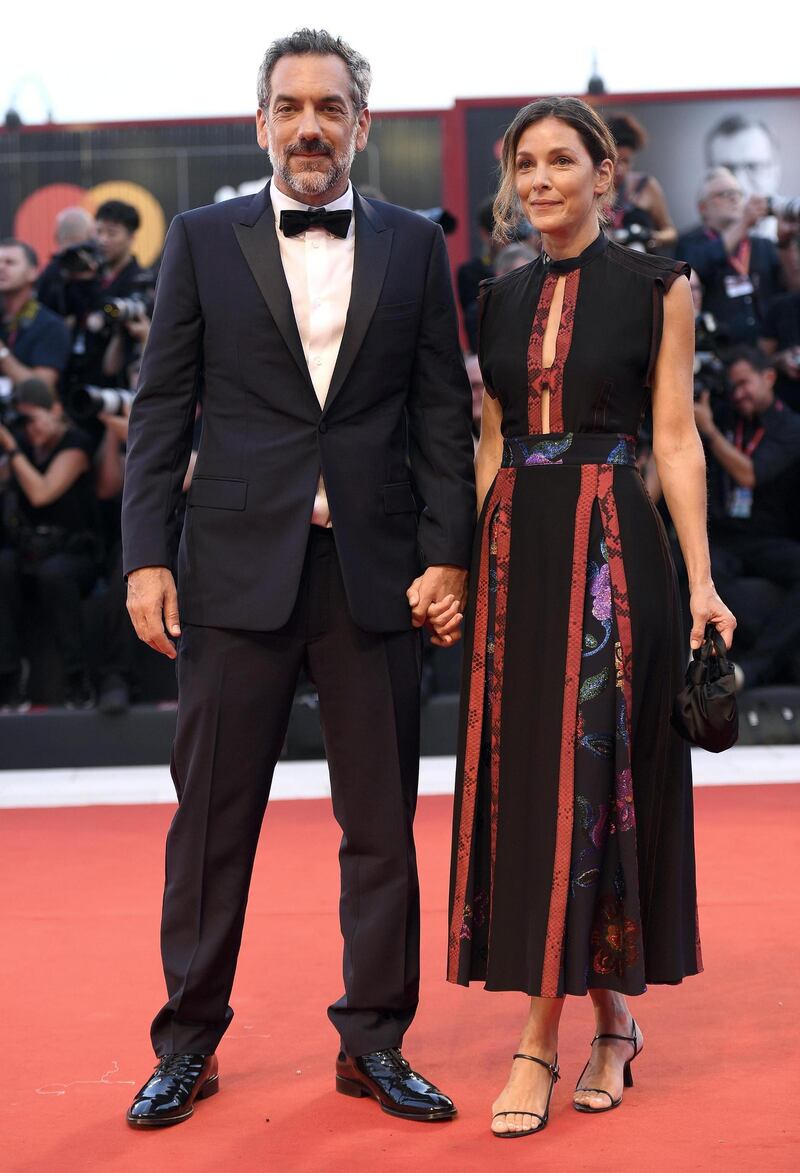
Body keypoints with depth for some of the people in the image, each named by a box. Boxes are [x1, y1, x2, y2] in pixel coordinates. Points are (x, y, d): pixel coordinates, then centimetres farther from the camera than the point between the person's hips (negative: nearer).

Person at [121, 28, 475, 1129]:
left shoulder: (415, 246, 9)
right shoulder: (203, 241, 6)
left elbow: (444, 411, 7)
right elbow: (161, 408, 4)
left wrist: (447, 552, -2)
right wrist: (147, 557, -4)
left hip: (377, 572, 1)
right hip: (238, 569, -1)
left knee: (383, 823, 6)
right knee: (211, 819, 4)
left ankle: (375, 1042, 18)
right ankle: (189, 1045, 16)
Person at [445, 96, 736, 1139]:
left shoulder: (655, 287, 1)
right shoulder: (503, 299, 13)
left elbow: (676, 437, -3)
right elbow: (491, 443, 14)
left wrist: (701, 580, -9)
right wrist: (461, 566, 8)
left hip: (612, 545, -5)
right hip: (516, 547, 5)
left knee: (594, 769, -6)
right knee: (523, 771, 3)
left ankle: (541, 1038, -3)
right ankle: (609, 1016, 16)